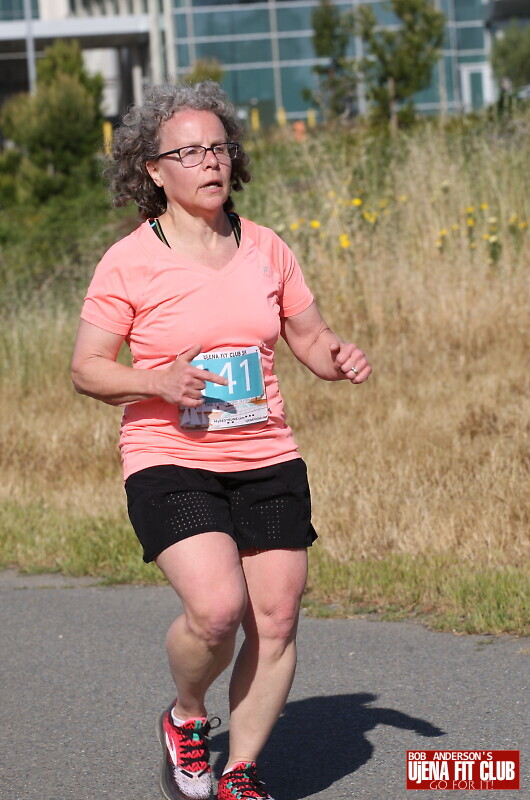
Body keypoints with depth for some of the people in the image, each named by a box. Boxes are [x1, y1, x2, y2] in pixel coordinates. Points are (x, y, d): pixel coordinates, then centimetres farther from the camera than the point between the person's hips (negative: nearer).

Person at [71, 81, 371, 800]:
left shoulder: (265, 250, 8)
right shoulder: (129, 262, -5)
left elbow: (312, 339, 17)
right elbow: (86, 368, -3)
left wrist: (340, 361, -6)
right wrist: (158, 382, -20)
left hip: (267, 461, 4)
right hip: (170, 463, -4)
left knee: (276, 620, 0)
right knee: (217, 607, -22)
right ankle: (185, 719, 9)